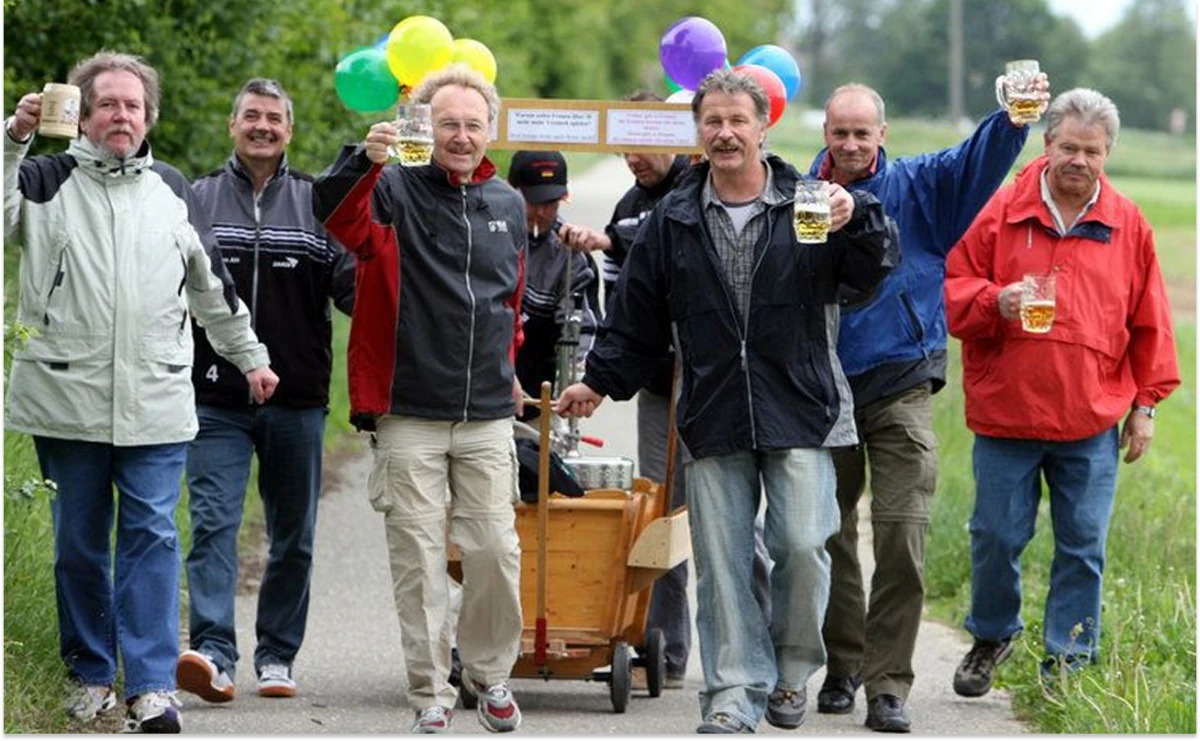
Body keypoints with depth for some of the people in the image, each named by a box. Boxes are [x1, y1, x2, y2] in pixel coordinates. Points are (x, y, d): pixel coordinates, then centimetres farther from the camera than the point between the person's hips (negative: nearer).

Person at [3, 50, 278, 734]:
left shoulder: (171, 189, 14)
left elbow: (212, 285, 21)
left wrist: (252, 356, 22)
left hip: (156, 399, 1)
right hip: (67, 396, -1)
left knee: (152, 536, -5)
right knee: (79, 541, 6)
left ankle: (152, 688, -6)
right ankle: (92, 675, 17)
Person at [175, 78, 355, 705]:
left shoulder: (317, 205, 6)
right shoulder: (197, 200, 7)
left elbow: (349, 286, 0)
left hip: (296, 400, 1)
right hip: (216, 400, -1)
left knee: (292, 535, 7)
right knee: (213, 522, -13)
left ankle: (276, 658, 17)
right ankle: (213, 653, -21)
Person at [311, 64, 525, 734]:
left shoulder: (509, 206, 12)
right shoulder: (395, 190, -3)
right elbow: (337, 218, -25)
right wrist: (366, 160, -43)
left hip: (488, 415, 3)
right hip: (409, 414, -3)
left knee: (496, 551, 3)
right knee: (419, 559, 0)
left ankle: (491, 672, 23)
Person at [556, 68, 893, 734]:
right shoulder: (673, 221, 10)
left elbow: (870, 274, -6)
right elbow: (636, 315, 19)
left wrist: (854, 220, -24)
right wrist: (600, 380, 21)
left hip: (800, 411, -2)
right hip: (713, 420, 2)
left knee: (803, 545, -10)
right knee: (721, 560, 1)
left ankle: (791, 671, 12)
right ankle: (733, 692, 7)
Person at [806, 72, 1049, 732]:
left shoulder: (917, 187, 2)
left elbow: (978, 158, -14)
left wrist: (1012, 120, -33)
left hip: (901, 387, -2)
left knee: (902, 542, -9)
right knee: (828, 537, 10)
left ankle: (887, 685, -5)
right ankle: (842, 666, 27)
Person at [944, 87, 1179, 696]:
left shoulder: (1127, 225, 6)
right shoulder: (1000, 213, 1)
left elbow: (1149, 323, 10)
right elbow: (953, 293, 3)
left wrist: (1145, 404, 8)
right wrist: (995, 303, -18)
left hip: (1092, 421, 1)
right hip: (1005, 412, -1)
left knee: (1083, 544, 3)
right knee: (997, 536, 5)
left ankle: (1069, 658, 13)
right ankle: (991, 636, 28)